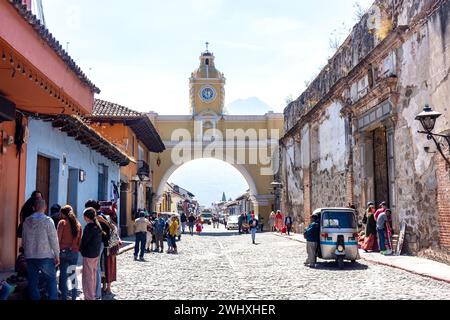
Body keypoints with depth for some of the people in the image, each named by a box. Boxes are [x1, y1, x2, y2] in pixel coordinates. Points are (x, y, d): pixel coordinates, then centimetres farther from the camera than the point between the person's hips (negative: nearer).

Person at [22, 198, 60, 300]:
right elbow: (54, 239, -9)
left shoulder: (27, 221, 5)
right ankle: (53, 298, 0)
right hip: (45, 256, -4)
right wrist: (57, 255, -2)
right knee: (51, 281, 4)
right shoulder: (47, 220, -9)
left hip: (30, 257, 4)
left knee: (33, 282, 10)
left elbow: (24, 239, 12)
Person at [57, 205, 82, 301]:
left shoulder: (62, 222, -5)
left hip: (64, 251, -4)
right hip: (74, 252, 4)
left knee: (63, 275, 1)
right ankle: (74, 297, 14)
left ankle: (64, 297, 0)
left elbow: (58, 238, -7)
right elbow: (80, 240, 10)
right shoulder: (78, 224, 8)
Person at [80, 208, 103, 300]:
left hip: (88, 255, -8)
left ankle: (89, 297, 4)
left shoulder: (89, 227, -19)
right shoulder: (98, 225, 5)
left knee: (87, 277, 0)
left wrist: (79, 249, 1)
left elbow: (84, 241, -15)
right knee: (94, 275, 17)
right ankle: (93, 295, 27)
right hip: (97, 254, 8)